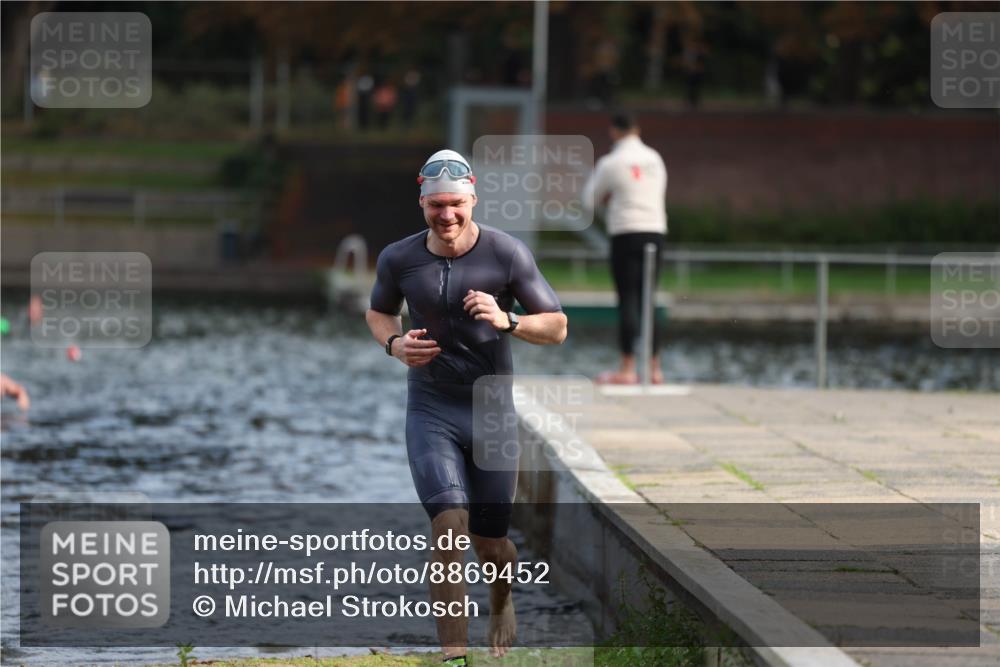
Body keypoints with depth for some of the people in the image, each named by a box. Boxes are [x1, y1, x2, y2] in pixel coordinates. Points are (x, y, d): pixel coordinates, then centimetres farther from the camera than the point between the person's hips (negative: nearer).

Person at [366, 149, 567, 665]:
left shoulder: (507, 254, -9)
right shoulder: (398, 260, -4)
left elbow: (557, 328, -4)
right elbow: (378, 312, 17)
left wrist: (506, 322, -23)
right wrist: (394, 343, -5)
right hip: (430, 412, 0)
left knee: (490, 544, 8)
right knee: (449, 527, -20)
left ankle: (502, 603, 45)